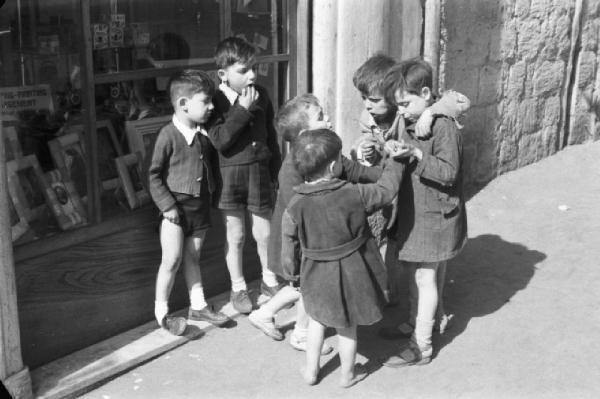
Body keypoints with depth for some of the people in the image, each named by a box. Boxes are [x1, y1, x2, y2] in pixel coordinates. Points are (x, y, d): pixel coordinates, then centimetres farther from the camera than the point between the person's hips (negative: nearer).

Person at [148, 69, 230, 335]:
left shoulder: (205, 133, 2)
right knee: (172, 260, -1)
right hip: (176, 208, -6)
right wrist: (167, 205, -15)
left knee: (192, 257, 18)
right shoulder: (169, 134, -16)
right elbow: (154, 175, -12)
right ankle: (161, 312, 16)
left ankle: (198, 305, 29)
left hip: (200, 205, 6)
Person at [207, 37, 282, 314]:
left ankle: (269, 280, 34)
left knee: (264, 233, 13)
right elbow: (220, 140, -23)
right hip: (230, 174, -3)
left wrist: (275, 171, 13)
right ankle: (238, 288, 26)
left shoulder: (261, 95, 1)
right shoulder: (217, 101, -11)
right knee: (235, 236, 9)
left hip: (260, 171, 3)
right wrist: (243, 109, -24)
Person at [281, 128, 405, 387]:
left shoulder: (295, 206, -16)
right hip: (351, 273, -1)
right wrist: (394, 162, 9)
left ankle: (311, 370, 35)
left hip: (316, 276, 1)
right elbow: (386, 190, -6)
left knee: (317, 319, 26)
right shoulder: (354, 195, -21)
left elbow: (289, 247, -6)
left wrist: (291, 273, 11)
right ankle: (347, 375, 37)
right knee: (347, 326, 18)